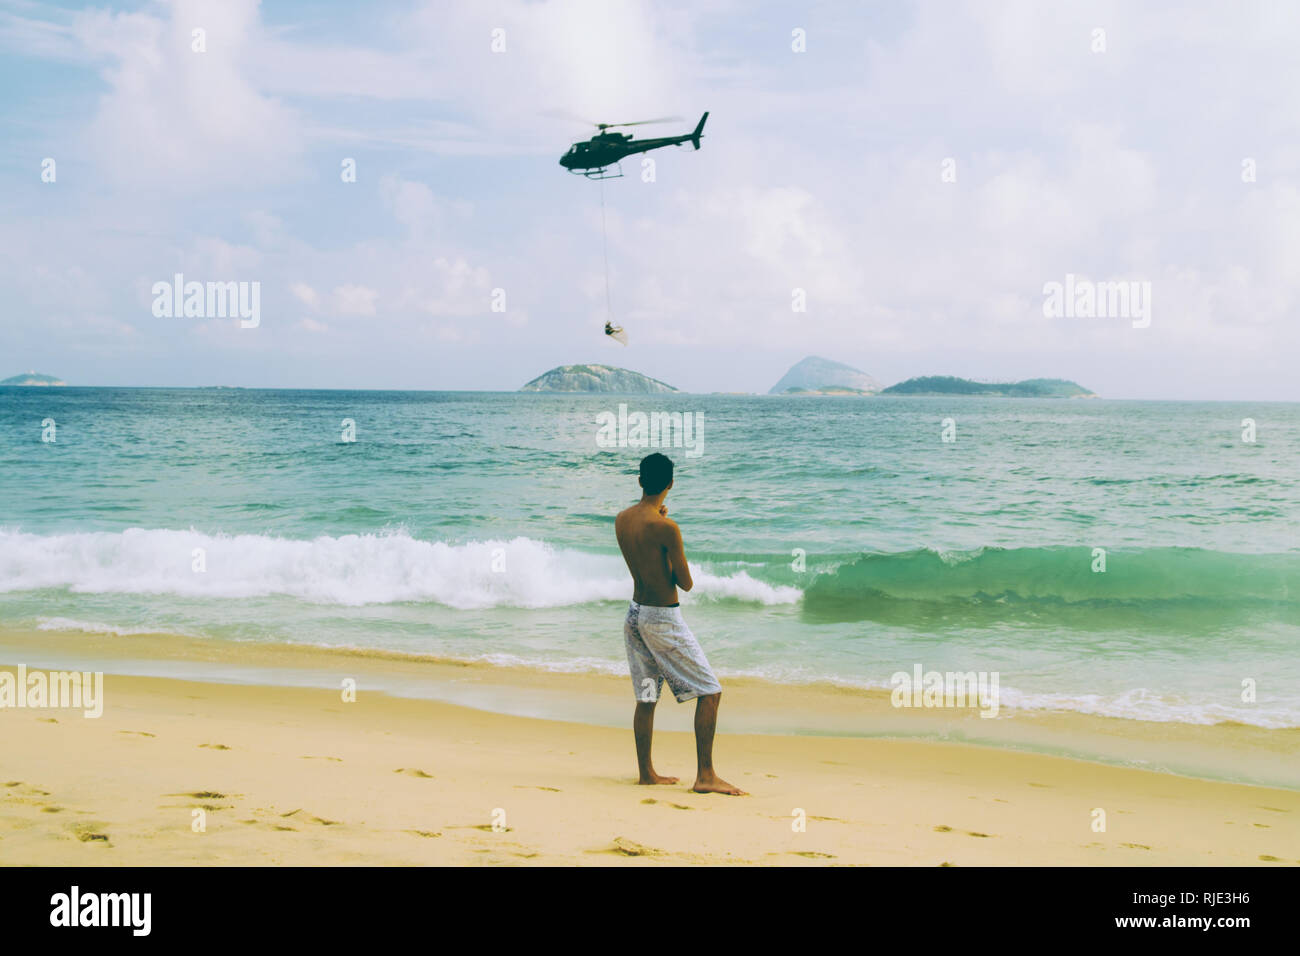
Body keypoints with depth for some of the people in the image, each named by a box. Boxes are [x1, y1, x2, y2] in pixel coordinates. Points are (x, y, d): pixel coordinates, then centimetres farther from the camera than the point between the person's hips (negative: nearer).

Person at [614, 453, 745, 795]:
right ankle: (705, 776, -3)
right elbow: (686, 583, -14)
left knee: (646, 697, 16)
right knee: (710, 691, -1)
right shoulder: (666, 527, -21)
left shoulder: (622, 520, 2)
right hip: (663, 618, -8)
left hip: (635, 615, 8)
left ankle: (646, 772, 22)